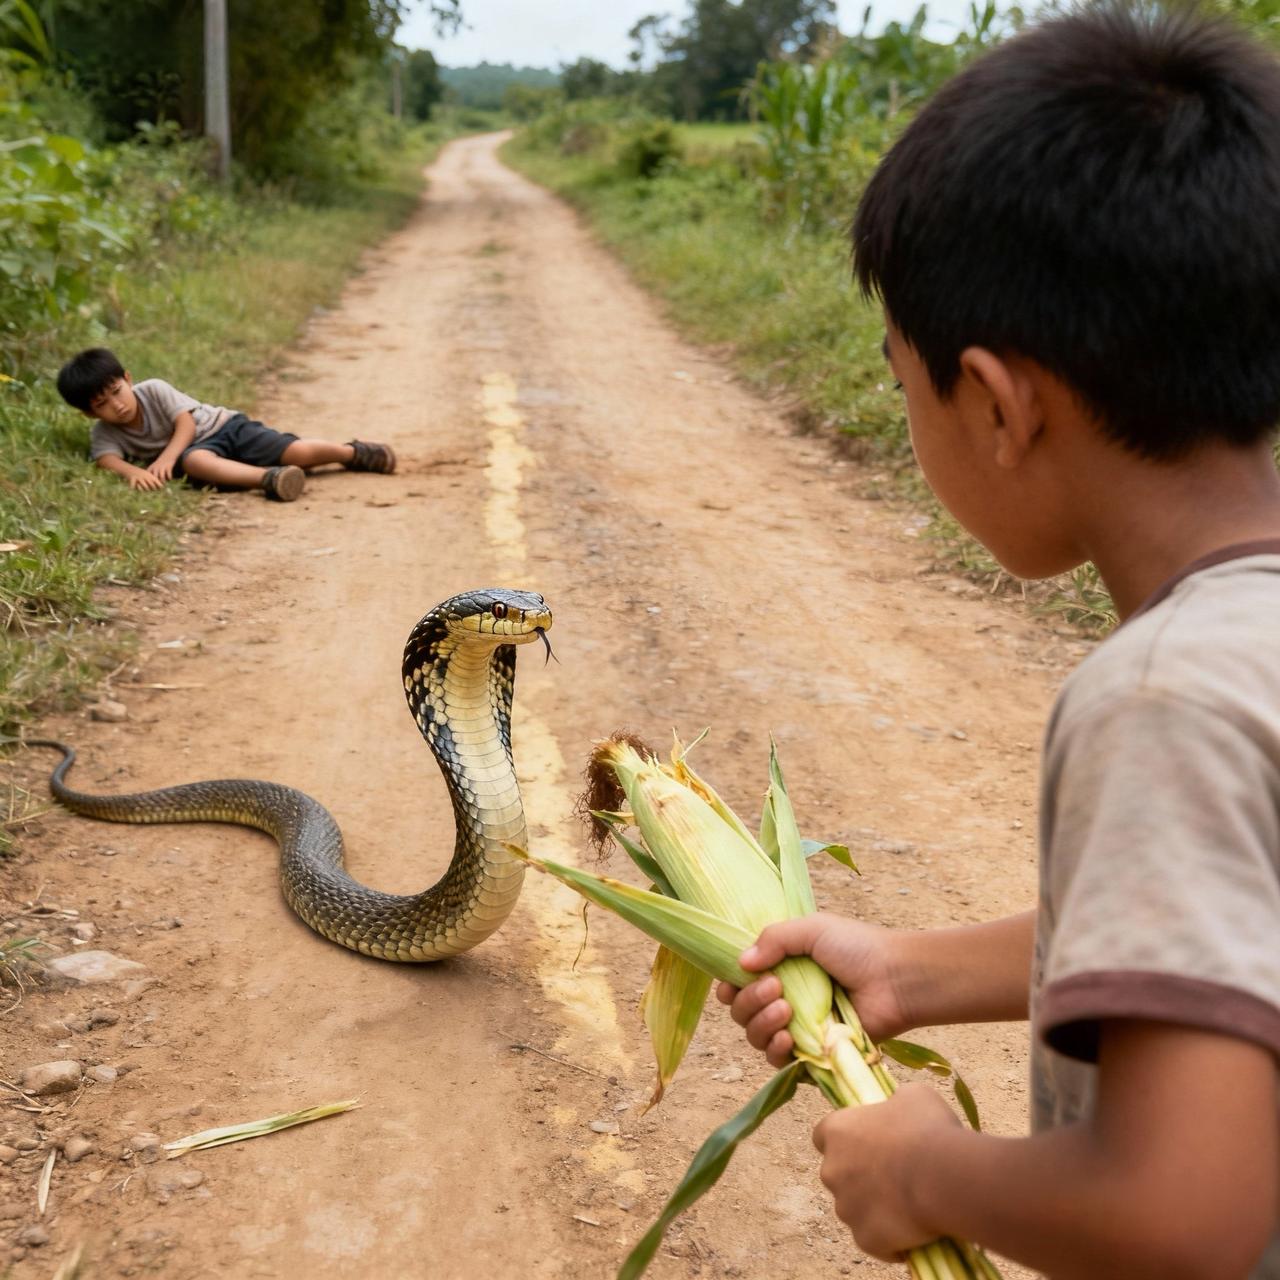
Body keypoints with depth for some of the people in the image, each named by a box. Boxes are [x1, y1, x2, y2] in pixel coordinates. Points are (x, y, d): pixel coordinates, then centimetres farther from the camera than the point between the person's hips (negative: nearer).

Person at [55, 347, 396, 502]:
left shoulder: (153, 390, -13)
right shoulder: (104, 433, -6)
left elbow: (186, 424, -19)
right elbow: (107, 458, -24)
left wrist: (164, 458, -36)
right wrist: (133, 471, -48)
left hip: (224, 426, -1)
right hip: (194, 448, 1)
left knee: (298, 452, -17)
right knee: (193, 461, -40)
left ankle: (354, 452, 8)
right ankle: (268, 478, -55)